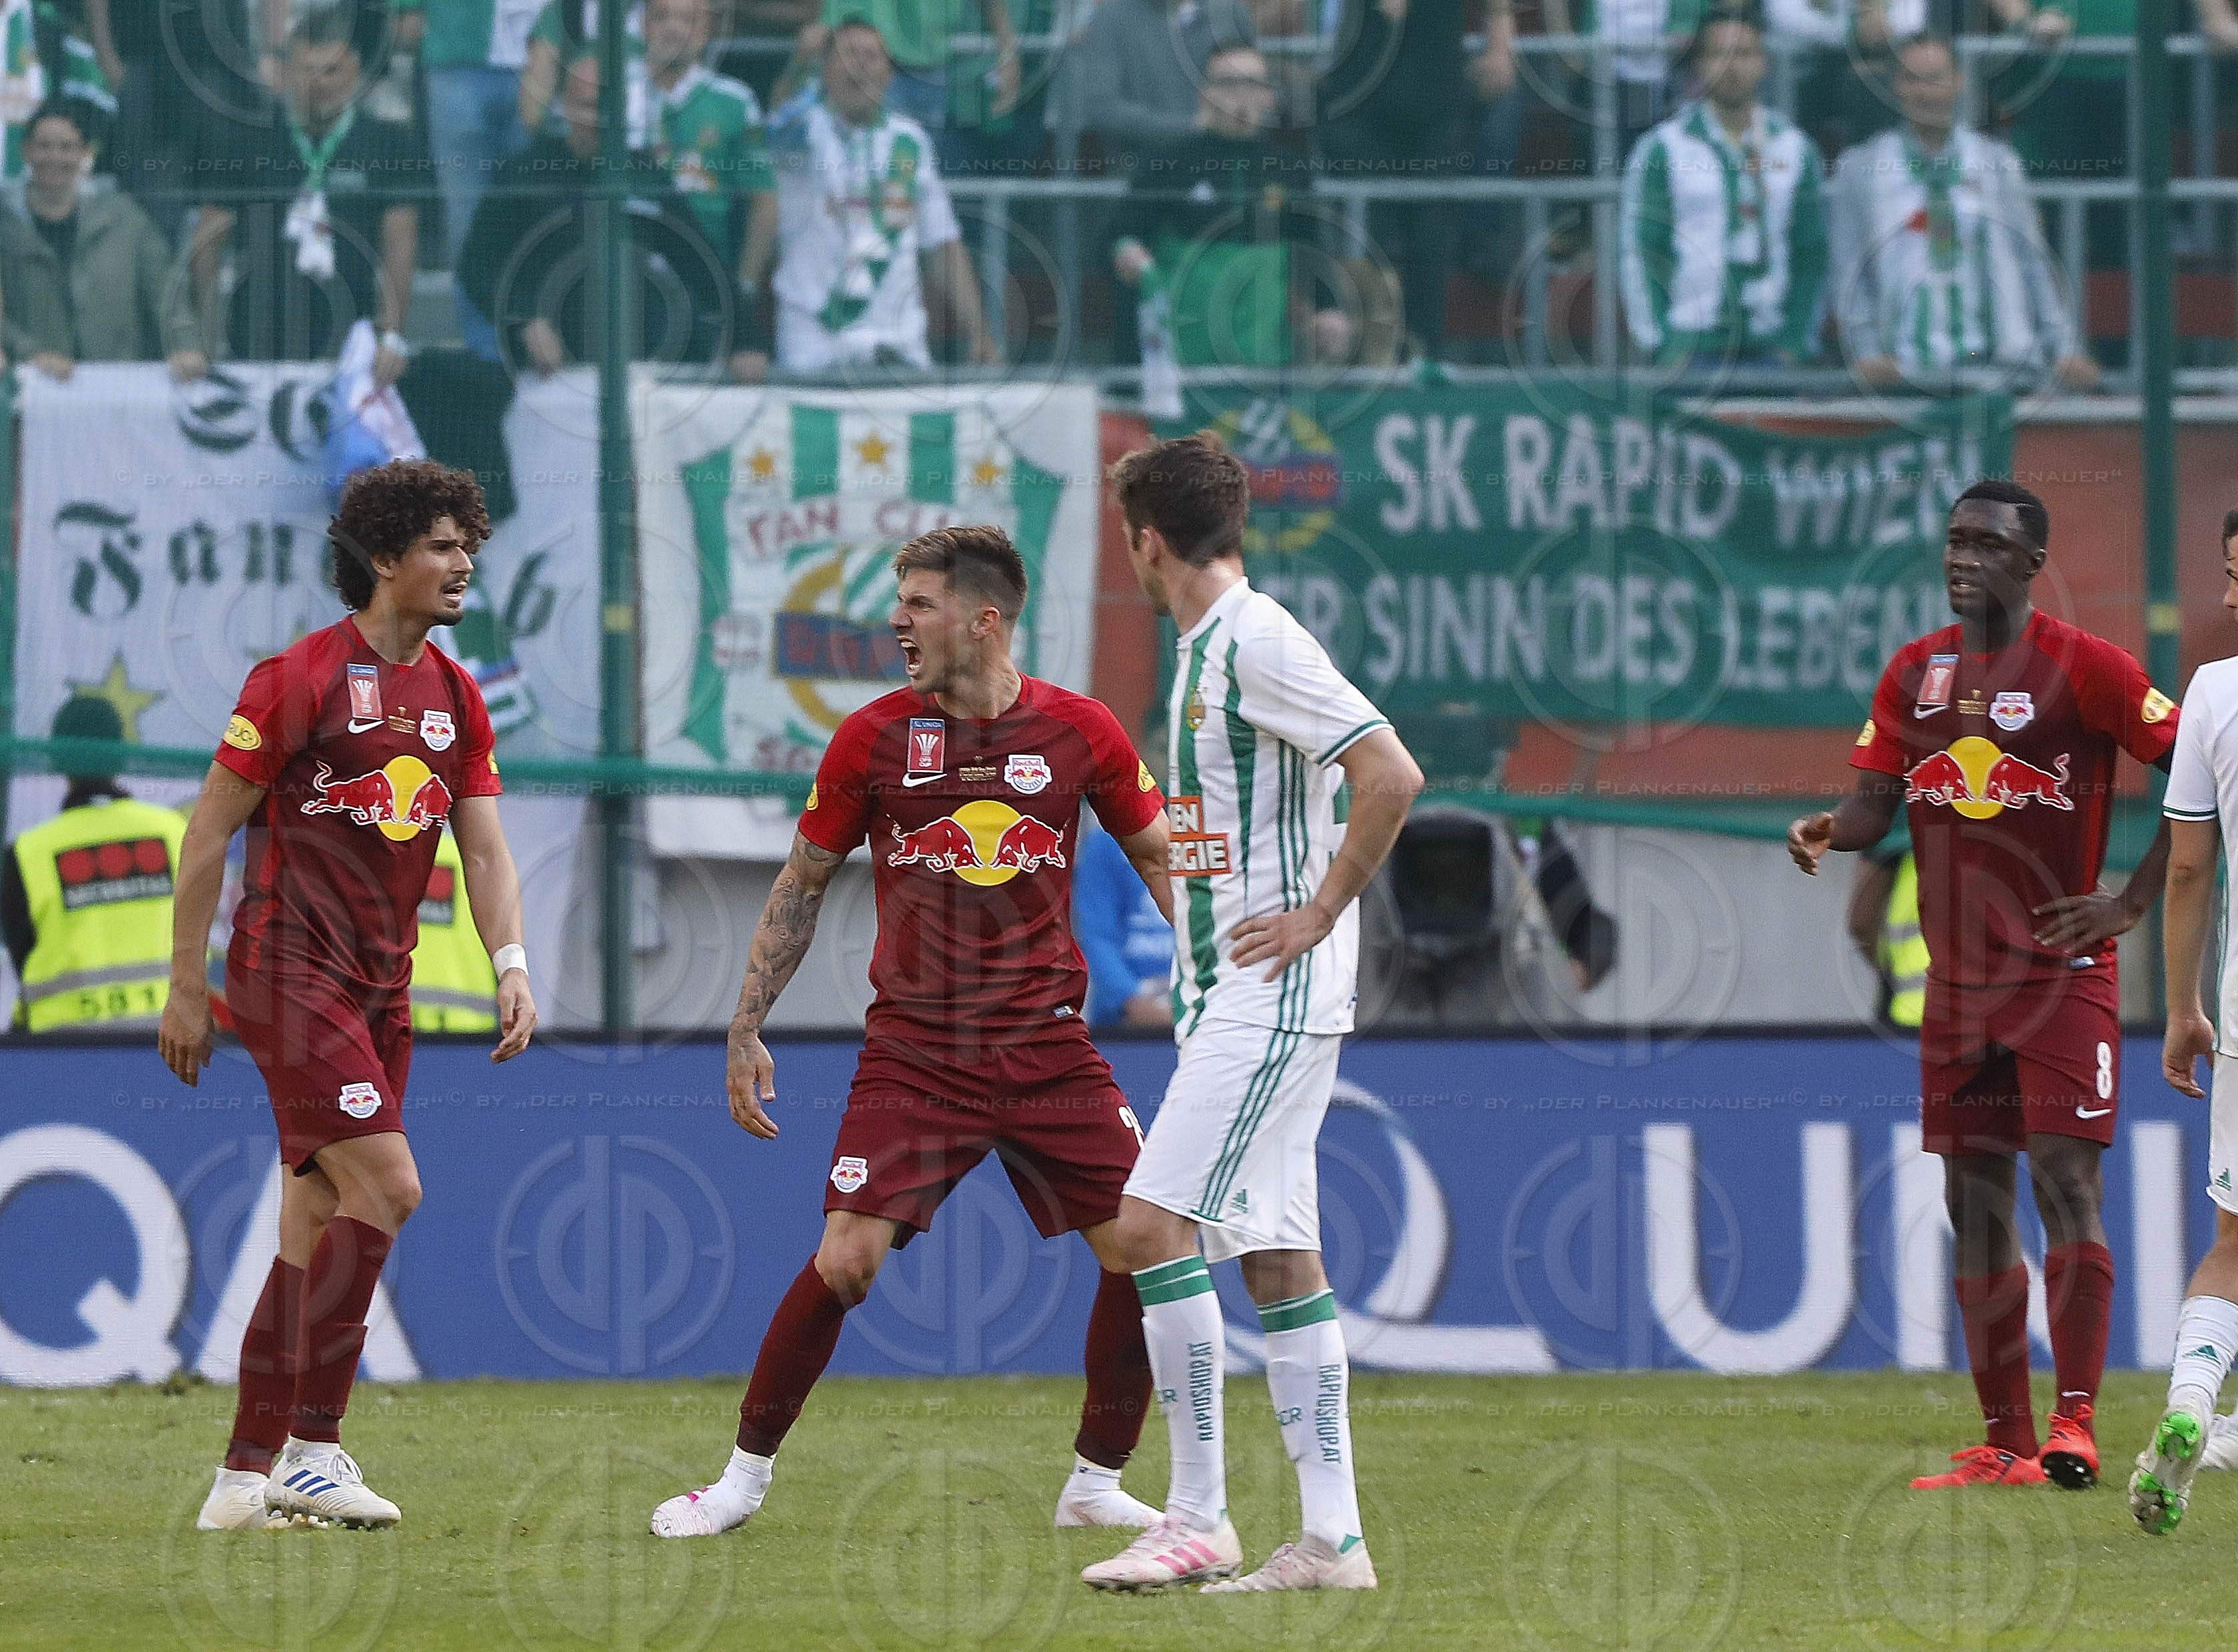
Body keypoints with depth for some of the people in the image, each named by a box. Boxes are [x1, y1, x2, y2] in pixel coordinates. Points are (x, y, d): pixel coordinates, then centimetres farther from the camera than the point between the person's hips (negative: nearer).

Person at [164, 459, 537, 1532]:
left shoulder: (455, 696, 12)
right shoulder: (303, 679, -10)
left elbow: (484, 849, 12)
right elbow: (208, 831, -7)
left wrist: (512, 965, -4)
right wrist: (187, 986, -7)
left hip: (381, 987, 8)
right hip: (292, 972, -8)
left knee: (319, 1224, 7)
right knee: (387, 1186, -17)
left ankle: (247, 1477, 10)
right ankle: (310, 1447, -12)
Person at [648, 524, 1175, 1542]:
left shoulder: (1079, 731, -1)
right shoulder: (875, 738, -1)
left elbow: (1160, 857, 11)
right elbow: (802, 884, 9)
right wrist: (746, 1030, 5)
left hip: (1047, 1048, 1)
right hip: (912, 1050, -1)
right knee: (846, 1258, -14)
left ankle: (1097, 1484, 10)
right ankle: (744, 1475, 3)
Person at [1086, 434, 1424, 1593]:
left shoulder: (1259, 642, -14)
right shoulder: (1208, 648, 16)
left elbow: (1391, 774, -22)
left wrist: (1318, 916, -17)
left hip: (1274, 996, -10)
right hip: (1228, 1000, 10)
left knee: (1152, 1222, -14)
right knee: (1276, 1253, 7)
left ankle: (1197, 1517, -12)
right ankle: (1330, 1537, 8)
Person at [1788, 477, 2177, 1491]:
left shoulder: (2084, 667, -8)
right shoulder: (1914, 673, 9)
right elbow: (1874, 806, 8)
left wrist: (2131, 903, -11)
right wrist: (1827, 831, -15)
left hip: (2062, 975, -6)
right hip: (1957, 980, 6)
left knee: (2064, 1183, -14)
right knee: (1974, 1204, 7)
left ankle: (2074, 1428, -17)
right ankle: (2005, 1444, 12)